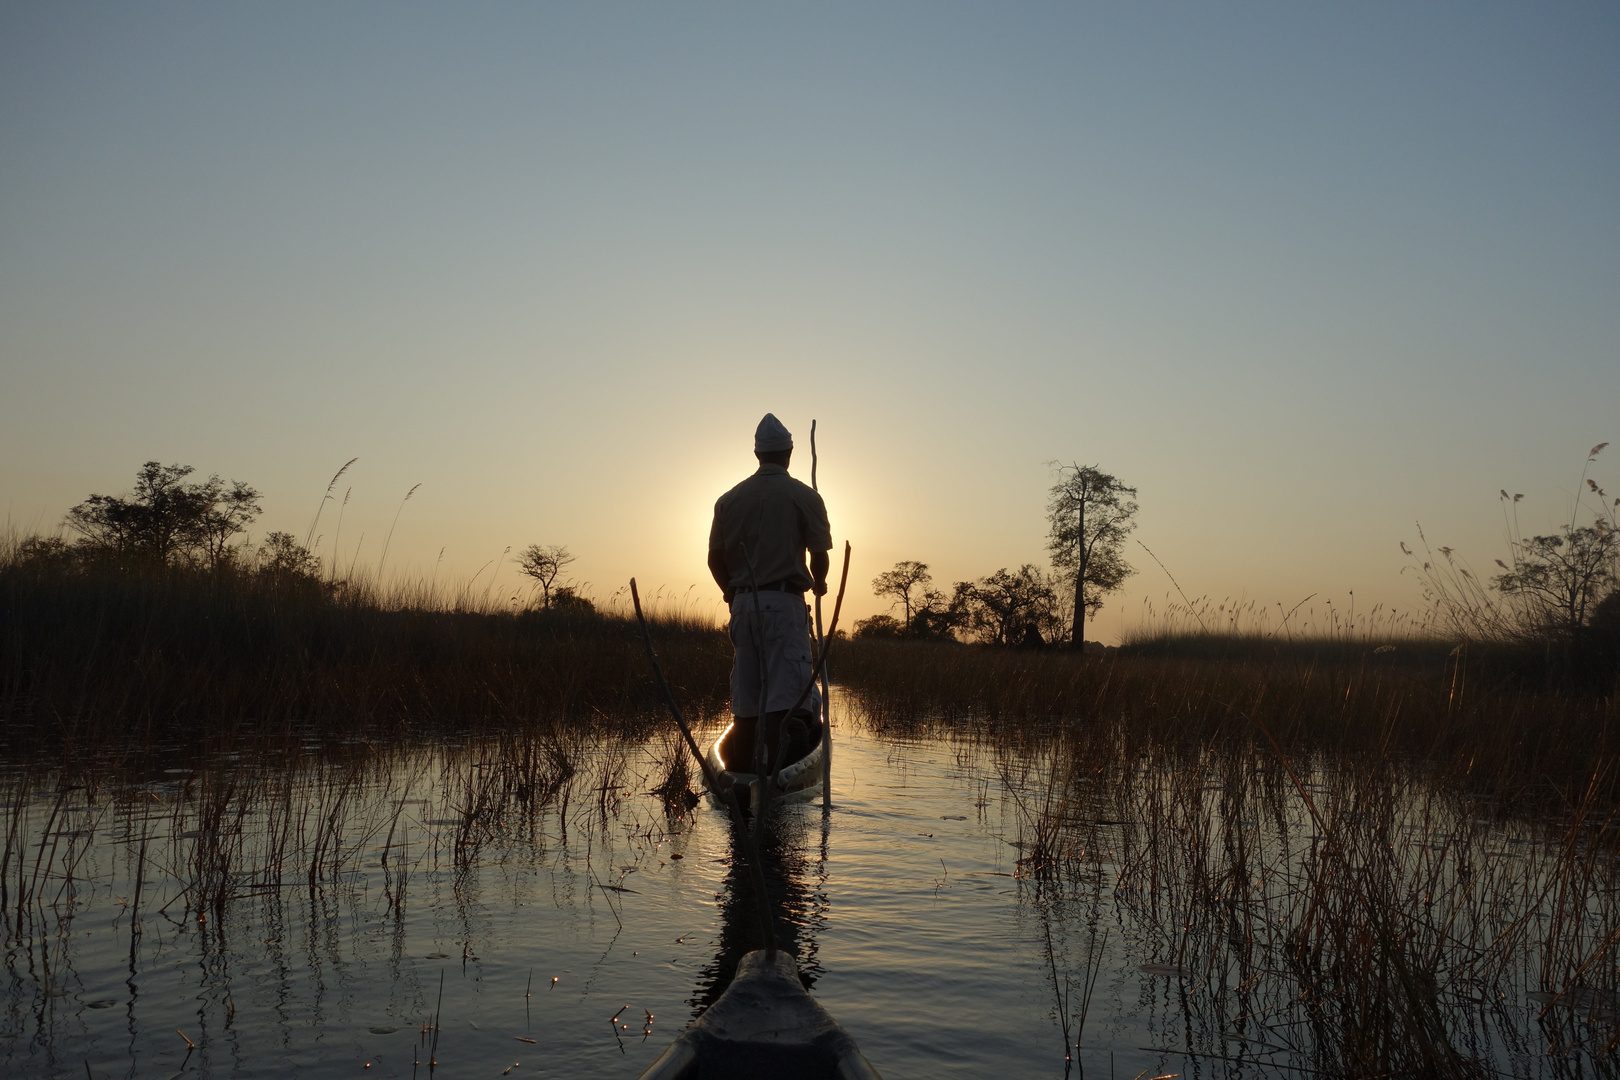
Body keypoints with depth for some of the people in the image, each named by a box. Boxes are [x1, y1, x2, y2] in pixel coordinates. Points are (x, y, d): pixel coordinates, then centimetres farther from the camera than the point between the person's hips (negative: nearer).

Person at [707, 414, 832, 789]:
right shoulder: (803, 497, -2)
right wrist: (818, 582, 17)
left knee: (745, 694, 10)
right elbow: (819, 554, -4)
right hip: (785, 601, -4)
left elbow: (715, 558, 9)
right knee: (785, 691, -7)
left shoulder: (729, 499, 9)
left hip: (743, 603, 5)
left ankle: (741, 771, 15)